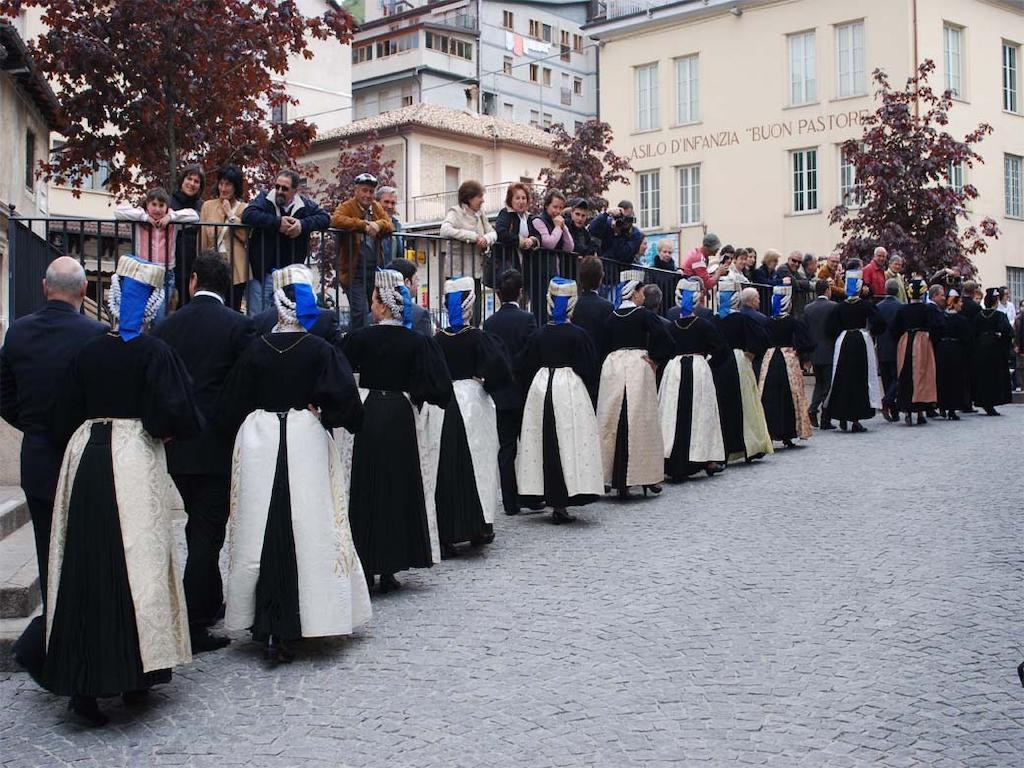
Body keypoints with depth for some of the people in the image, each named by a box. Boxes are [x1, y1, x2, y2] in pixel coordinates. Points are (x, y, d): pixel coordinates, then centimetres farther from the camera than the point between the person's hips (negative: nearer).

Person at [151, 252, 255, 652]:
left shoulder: (166, 326, 2)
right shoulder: (238, 325, -9)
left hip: (176, 445, 5)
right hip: (217, 446, -5)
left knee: (199, 527, 21)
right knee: (207, 532, 0)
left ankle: (211, 604, 35)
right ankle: (193, 629, -1)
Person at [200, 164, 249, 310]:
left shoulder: (244, 209, 5)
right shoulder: (208, 206, 9)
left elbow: (245, 236, -7)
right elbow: (202, 238, 8)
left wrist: (230, 215, -8)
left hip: (235, 269, -1)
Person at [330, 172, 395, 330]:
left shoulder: (376, 207, 14)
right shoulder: (347, 207, -5)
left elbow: (390, 225, 7)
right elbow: (336, 220, -24)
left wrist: (378, 225, -16)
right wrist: (364, 225, -27)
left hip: (374, 271, 7)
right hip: (354, 272, -6)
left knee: (374, 311, 13)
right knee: (360, 313, -14)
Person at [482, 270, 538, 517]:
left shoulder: (490, 322, 0)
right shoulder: (527, 319, -10)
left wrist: (493, 386, 13)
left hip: (500, 394, 3)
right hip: (524, 392, -3)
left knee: (506, 447, 6)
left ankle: (510, 502, 6)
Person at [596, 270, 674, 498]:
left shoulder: (610, 318, 8)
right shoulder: (644, 315, -4)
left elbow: (604, 348, 9)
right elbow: (665, 340, -15)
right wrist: (655, 360, -3)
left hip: (611, 366, 4)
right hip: (638, 367, -4)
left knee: (613, 423, 5)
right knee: (641, 423, 2)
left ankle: (616, 479, 5)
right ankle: (645, 476, 5)